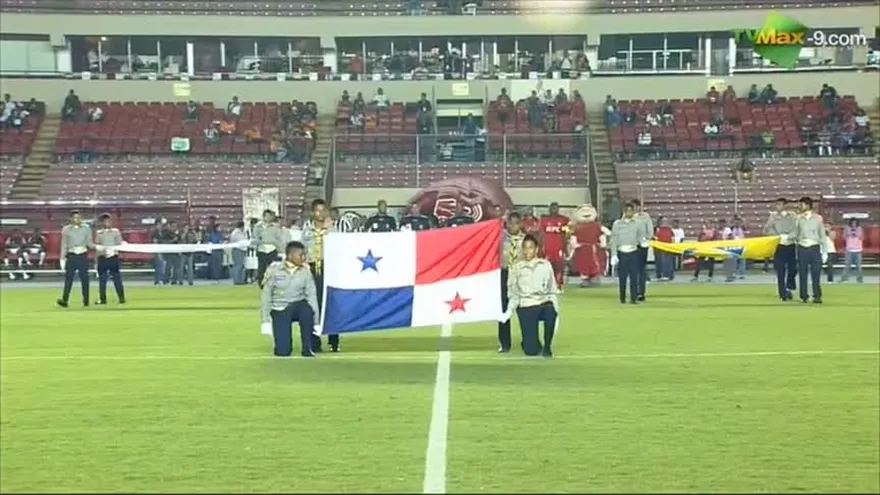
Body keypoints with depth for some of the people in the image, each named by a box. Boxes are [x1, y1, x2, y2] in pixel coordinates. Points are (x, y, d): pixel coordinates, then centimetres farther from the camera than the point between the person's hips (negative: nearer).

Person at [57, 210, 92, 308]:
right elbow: (64, 245, 6)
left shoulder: (86, 228, 6)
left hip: (83, 255, 0)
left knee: (84, 278, 1)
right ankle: (64, 300, -10)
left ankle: (86, 300, 8)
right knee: (68, 278, -6)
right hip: (71, 256, 0)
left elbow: (89, 242, 7)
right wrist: (62, 259, 1)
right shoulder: (66, 229, 6)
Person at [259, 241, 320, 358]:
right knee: (282, 351, -14)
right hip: (280, 309, -1)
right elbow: (265, 296, -4)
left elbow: (312, 296, -8)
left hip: (298, 306, 2)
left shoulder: (305, 271, -6)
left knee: (306, 309, -38)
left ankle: (307, 348, -19)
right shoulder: (275, 270, -10)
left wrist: (316, 322, -12)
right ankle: (285, 342, 26)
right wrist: (265, 321, -6)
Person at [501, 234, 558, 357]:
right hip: (526, 306, -1)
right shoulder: (517, 268, 4)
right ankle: (530, 342, 25)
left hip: (544, 303, 1)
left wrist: (556, 309, -5)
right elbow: (513, 293, 5)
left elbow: (553, 290, 7)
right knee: (531, 351, -15)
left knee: (550, 311, -39)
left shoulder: (545, 265, 6)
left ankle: (547, 346, -14)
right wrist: (509, 310, -10)